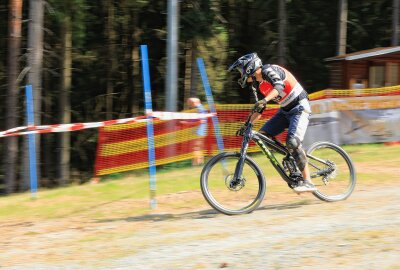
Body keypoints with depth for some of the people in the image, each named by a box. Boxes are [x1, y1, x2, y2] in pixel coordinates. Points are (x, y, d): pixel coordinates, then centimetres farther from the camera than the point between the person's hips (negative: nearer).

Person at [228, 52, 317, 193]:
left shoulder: (268, 70, -18)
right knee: (263, 134, -4)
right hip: (285, 111, 9)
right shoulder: (257, 84, 9)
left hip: (299, 108, -9)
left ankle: (308, 182, -22)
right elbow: (259, 109, 17)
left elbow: (279, 86, -38)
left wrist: (264, 100, -53)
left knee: (292, 142, -25)